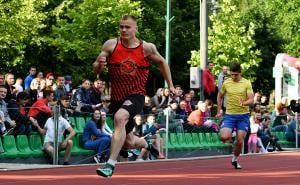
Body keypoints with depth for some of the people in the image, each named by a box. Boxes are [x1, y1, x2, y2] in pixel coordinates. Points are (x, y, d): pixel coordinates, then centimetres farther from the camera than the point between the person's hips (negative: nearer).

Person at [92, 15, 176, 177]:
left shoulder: (147, 48, -4)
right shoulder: (111, 45, -4)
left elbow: (162, 62, 15)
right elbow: (95, 69, 0)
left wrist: (170, 85, 14)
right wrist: (99, 65, -23)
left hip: (136, 96, -3)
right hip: (117, 97, 3)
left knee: (120, 118, -35)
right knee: (128, 143, 13)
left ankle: (111, 164, -36)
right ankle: (146, 144, 52)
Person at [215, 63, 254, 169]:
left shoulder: (246, 83, -3)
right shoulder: (226, 83, 3)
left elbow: (251, 100, -11)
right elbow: (220, 96, 20)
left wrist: (244, 103, -32)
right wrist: (219, 110, 15)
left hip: (243, 116, -1)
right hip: (229, 115, 1)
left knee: (240, 141, -1)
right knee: (224, 137, -20)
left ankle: (235, 160, 22)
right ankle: (230, 137, 17)